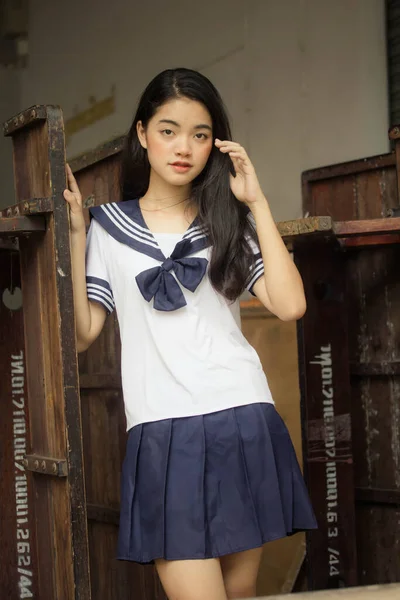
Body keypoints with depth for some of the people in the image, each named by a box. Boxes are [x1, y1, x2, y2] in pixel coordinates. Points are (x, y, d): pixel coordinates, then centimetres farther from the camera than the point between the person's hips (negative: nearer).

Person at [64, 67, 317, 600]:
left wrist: (256, 202, -1)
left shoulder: (228, 222, 12)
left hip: (244, 422, 2)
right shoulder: (109, 227, 10)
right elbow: (82, 333, 1)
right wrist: (73, 235, -4)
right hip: (163, 433, -2)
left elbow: (289, 305, -3)